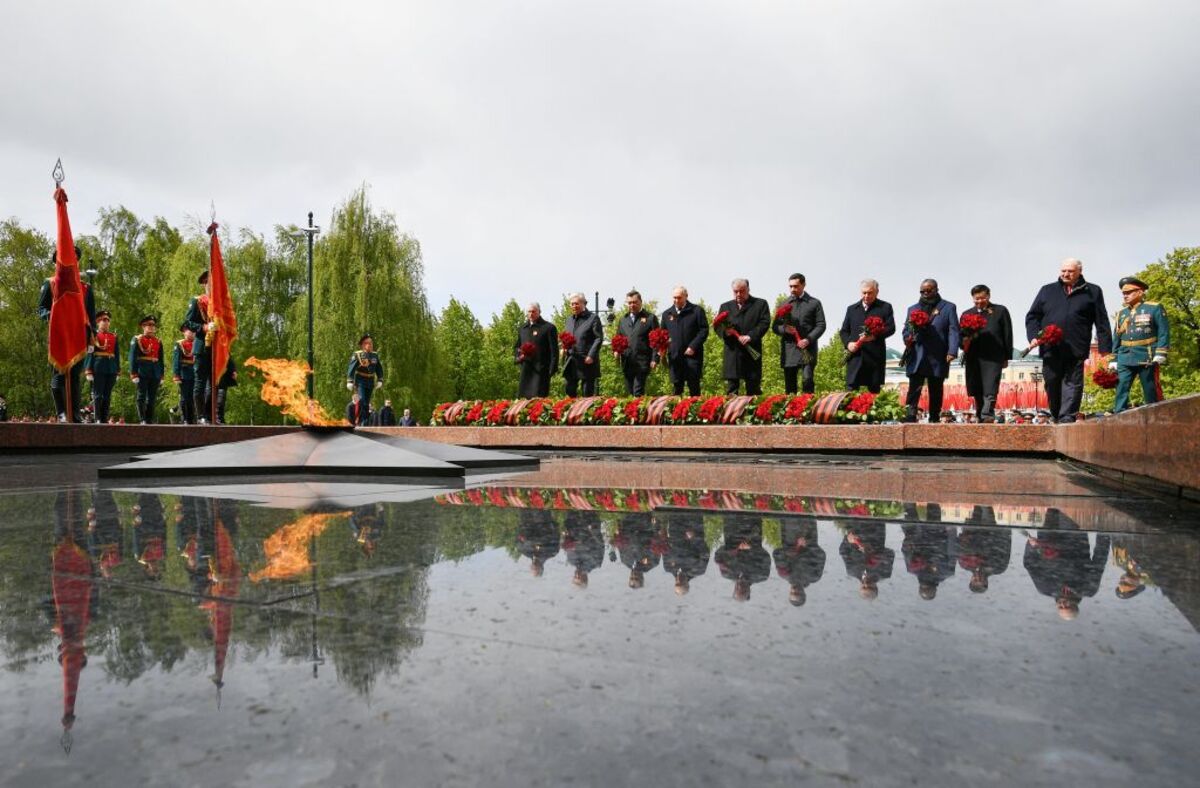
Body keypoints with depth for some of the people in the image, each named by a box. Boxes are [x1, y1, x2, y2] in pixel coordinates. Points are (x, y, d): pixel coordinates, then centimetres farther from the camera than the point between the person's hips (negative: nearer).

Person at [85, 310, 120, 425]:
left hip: (111, 369, 4)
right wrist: (88, 371, -9)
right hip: (98, 368, -4)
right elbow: (89, 353, -3)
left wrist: (118, 371, 10)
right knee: (97, 395, -2)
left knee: (107, 395, 5)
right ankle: (98, 419, -1)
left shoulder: (114, 337, 15)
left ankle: (105, 419, 9)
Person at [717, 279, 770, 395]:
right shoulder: (725, 306, 17)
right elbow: (718, 326, 12)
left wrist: (750, 336, -17)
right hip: (732, 353, 2)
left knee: (754, 389, 2)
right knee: (731, 391, 1)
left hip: (752, 352, -2)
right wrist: (725, 332, -11)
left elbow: (765, 323, -3)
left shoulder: (760, 304, 8)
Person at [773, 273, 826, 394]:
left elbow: (821, 325, 2)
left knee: (807, 379, -14)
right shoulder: (784, 305, 15)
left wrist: (808, 339, -14)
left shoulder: (814, 303, 8)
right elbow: (775, 327, 13)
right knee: (790, 385, 3)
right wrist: (784, 329, -10)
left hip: (807, 349, -2)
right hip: (788, 349, 3)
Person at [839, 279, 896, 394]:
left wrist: (875, 336, -21)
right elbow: (843, 331, 16)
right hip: (855, 356, 2)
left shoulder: (885, 307, 8)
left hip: (875, 357, -2)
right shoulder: (851, 309, 18)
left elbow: (891, 328, -2)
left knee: (874, 391, 1)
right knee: (851, 390, -3)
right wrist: (848, 343, -5)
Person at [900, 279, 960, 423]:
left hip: (938, 359, -1)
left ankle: (934, 421, 13)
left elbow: (953, 331, 1)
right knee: (913, 392, -9)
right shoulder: (913, 309, 19)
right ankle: (909, 420, -15)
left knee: (936, 394, 6)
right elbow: (905, 331, 16)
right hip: (916, 358, 1)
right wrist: (909, 338, -8)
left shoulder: (949, 307, 10)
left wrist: (952, 351, -12)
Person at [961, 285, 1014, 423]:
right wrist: (964, 341, -8)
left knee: (990, 392, -12)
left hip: (993, 357, -3)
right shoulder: (966, 314, 19)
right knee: (977, 392, 5)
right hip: (973, 358, 3)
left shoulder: (1000, 311, 12)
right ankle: (980, 419, 14)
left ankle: (987, 417, -18)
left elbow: (1007, 334, 9)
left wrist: (1006, 357, 4)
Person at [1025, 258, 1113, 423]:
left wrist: (1105, 348, 2)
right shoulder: (1047, 291, 15)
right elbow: (1032, 316, 13)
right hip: (1050, 349, 2)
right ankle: (1055, 416, 20)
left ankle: (1067, 417, -4)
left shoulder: (1092, 292, 11)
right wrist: (1034, 336, -4)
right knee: (1052, 384, 6)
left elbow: (1102, 322, 8)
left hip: (1076, 349, -2)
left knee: (1072, 384, -3)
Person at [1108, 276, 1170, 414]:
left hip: (1147, 358, -4)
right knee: (1121, 389, -4)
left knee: (1151, 392, 2)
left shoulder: (1155, 308, 1)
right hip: (1125, 359, 4)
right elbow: (1116, 338, 17)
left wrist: (1160, 355, -13)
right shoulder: (1121, 313, 15)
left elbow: (1164, 332, -4)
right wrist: (1113, 360, 11)